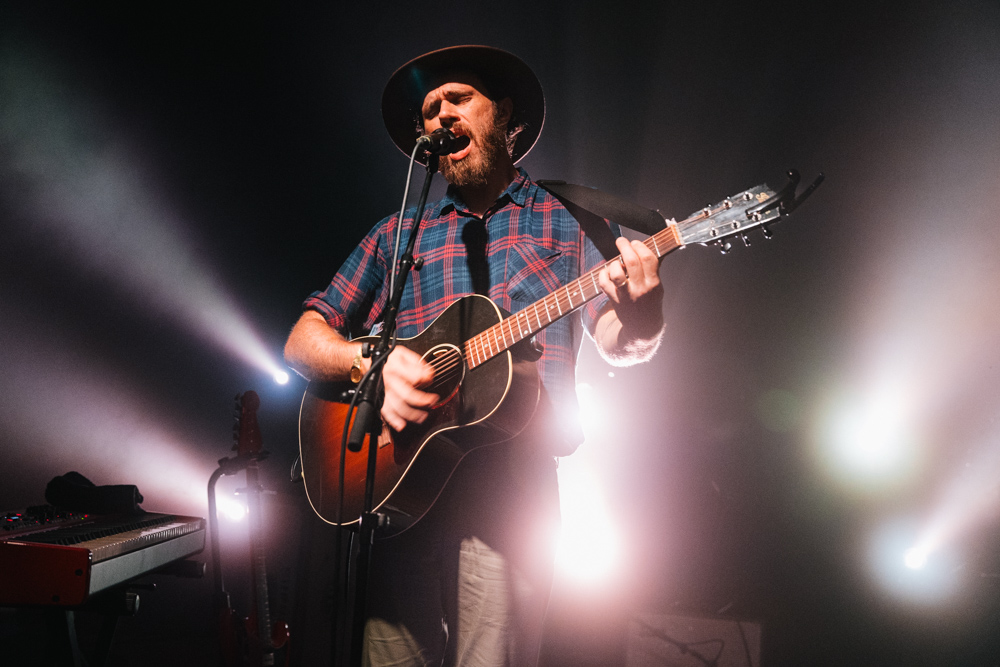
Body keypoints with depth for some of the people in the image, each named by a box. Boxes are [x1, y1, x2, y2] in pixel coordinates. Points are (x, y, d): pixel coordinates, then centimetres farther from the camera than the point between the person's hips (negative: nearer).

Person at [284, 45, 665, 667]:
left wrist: (640, 314, -20)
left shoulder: (569, 218, 12)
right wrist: (372, 362, -9)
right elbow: (303, 339, 13)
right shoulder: (398, 234, 16)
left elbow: (619, 344, 5)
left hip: (511, 481, -2)